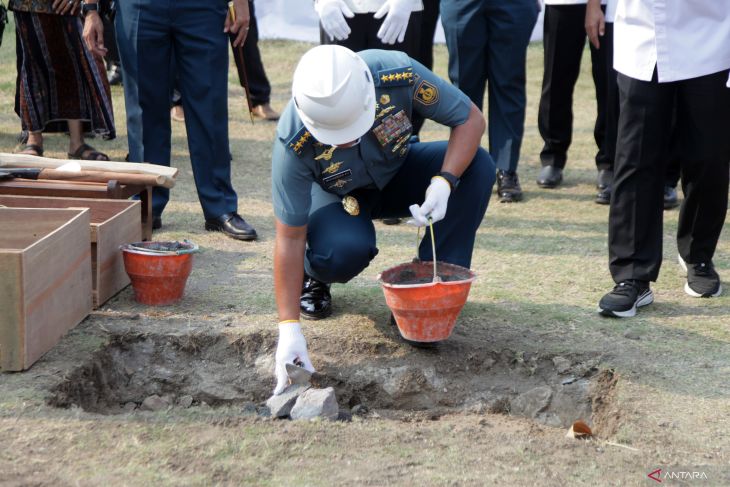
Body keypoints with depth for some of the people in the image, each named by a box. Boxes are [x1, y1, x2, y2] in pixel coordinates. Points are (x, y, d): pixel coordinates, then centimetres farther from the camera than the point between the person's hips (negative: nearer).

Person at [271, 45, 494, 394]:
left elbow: (471, 119, -20)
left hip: (397, 175, 3)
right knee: (345, 251, -36)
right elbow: (290, 237, -30)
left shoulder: (399, 74, -35)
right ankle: (312, 278, 3)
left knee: (477, 166, -26)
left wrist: (444, 182, -37)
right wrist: (289, 328, -35)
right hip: (335, 193, -2)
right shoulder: (293, 141, -36)